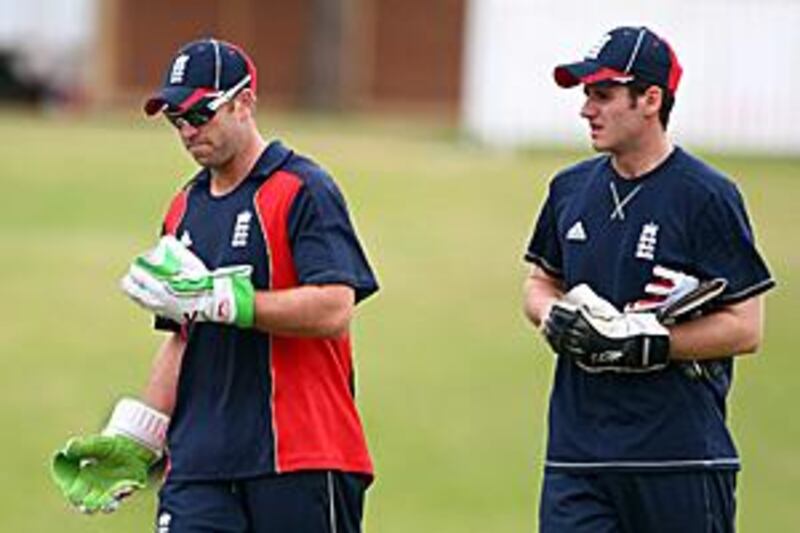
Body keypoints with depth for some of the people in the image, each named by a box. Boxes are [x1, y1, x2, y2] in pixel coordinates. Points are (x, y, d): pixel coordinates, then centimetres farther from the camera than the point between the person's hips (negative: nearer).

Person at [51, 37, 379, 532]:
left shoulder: (304, 190, -6)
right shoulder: (185, 209, 18)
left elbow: (333, 311, -18)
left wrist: (216, 297, -19)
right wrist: (134, 437, 14)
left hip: (301, 459, -6)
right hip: (200, 464, 6)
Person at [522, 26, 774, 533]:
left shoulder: (708, 196, -7)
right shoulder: (571, 188, 11)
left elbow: (745, 328, -9)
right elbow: (541, 283, 24)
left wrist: (649, 343, -18)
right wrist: (555, 318, 0)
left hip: (681, 456, -4)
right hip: (577, 453, 5)